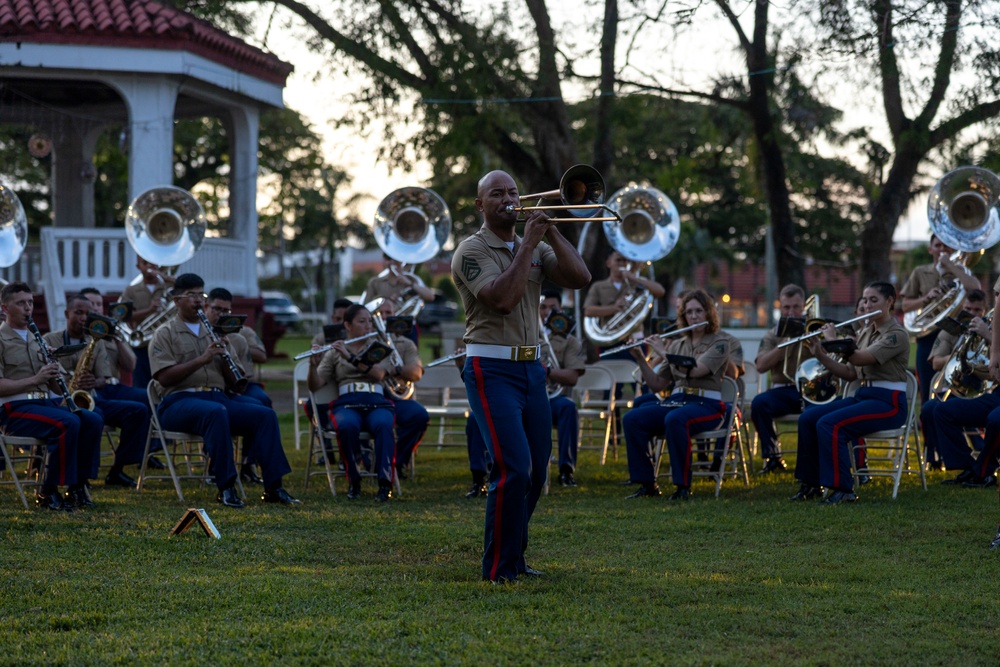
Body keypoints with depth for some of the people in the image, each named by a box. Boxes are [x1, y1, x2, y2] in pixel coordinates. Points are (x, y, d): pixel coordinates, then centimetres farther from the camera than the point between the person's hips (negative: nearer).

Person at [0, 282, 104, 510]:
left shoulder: (36, 339, 22)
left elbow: (56, 387, 21)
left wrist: (53, 370, -1)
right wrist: (35, 379, -17)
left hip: (44, 402, 7)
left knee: (93, 420, -18)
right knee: (68, 423, -31)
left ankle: (77, 486, -12)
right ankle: (47, 492, -20)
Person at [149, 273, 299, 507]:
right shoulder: (165, 334, 4)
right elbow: (164, 377, -11)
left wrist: (226, 355, -5)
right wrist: (201, 360, -19)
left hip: (218, 397, 6)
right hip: (180, 401, -6)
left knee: (265, 415, -18)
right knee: (215, 412, -38)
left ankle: (273, 486, -20)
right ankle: (225, 487, -36)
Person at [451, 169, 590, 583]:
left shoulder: (536, 249, 14)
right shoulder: (472, 250, -5)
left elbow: (580, 278, -1)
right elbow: (503, 298, -21)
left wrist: (551, 232, -8)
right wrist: (527, 244, -16)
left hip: (531, 368, 7)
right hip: (492, 371, -7)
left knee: (535, 471, 8)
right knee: (513, 468, -15)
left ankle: (514, 560, 21)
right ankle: (499, 569, -8)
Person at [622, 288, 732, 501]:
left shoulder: (719, 343, 2)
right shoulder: (677, 344, 18)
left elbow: (695, 370, -16)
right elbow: (657, 384, 15)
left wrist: (662, 352, -10)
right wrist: (640, 359, 2)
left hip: (706, 405, -5)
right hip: (676, 401, 5)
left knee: (674, 419, -40)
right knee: (631, 419, -22)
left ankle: (683, 486, -30)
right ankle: (647, 484, -17)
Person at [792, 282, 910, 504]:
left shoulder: (897, 334, -11)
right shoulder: (866, 333, 15)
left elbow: (859, 359, -22)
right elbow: (850, 373, 11)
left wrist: (833, 340, -10)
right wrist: (820, 355, 0)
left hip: (889, 402, -8)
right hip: (863, 396, 8)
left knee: (829, 424, -28)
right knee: (808, 418, -8)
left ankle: (843, 489, -22)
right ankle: (811, 483, 0)